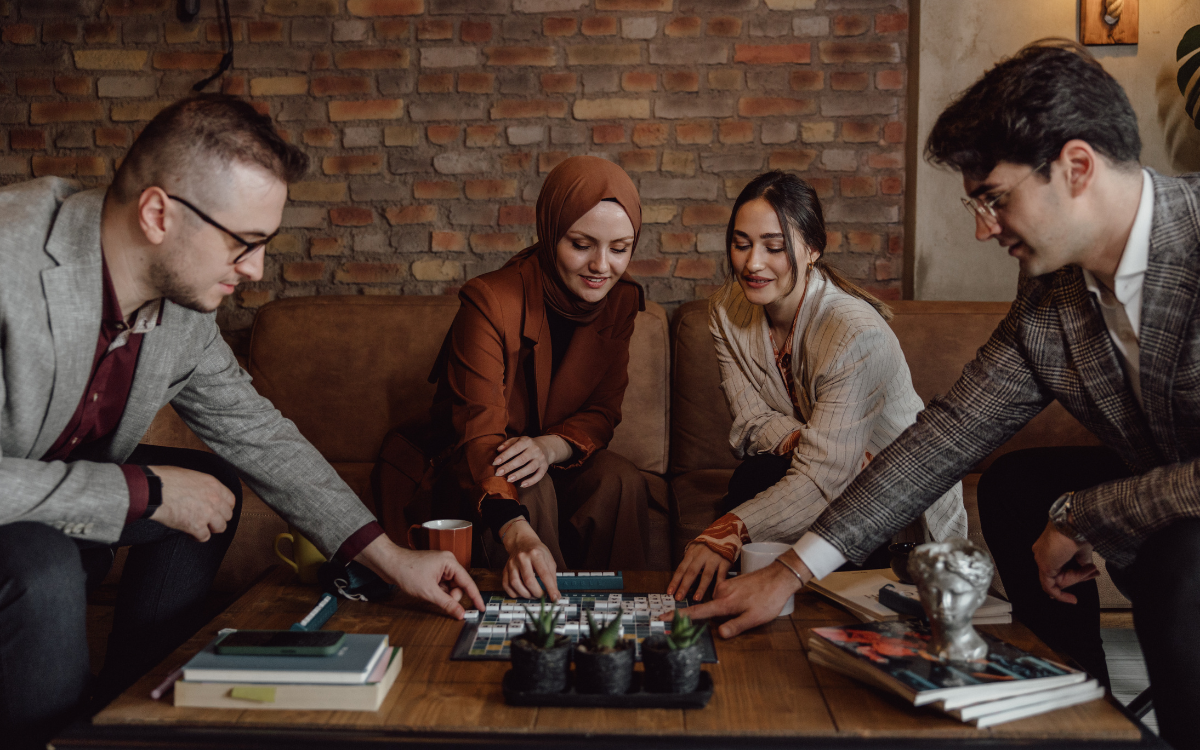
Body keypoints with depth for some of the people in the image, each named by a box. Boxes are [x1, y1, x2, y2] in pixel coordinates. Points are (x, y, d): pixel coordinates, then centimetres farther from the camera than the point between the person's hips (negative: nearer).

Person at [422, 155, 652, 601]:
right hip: (469, 471, -4)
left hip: (561, 460, 4)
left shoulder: (622, 301, -7)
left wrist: (552, 446, -31)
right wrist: (518, 534, -54)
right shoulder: (490, 302, -26)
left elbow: (603, 410, -4)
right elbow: (480, 434, -34)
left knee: (621, 483, -25)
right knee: (532, 492, -34)